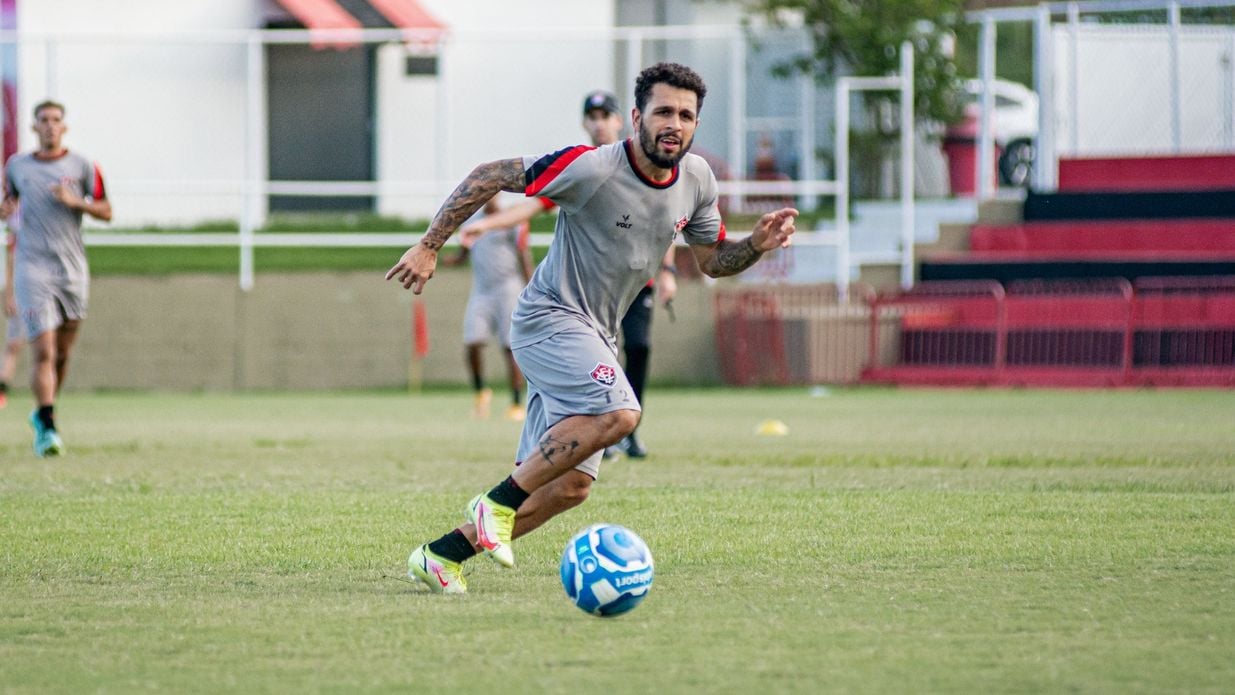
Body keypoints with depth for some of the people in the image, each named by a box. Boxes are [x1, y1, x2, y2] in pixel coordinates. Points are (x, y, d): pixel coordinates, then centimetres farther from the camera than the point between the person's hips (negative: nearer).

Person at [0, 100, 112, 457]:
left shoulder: (82, 166, 6)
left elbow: (106, 212, 5)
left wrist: (76, 202, -12)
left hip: (72, 269, 2)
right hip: (32, 268, -2)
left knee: (62, 352, 8)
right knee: (43, 350, -15)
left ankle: (42, 413, 30)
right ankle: (47, 427, -19)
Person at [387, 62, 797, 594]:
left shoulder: (696, 180, 1)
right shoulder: (591, 169, -20)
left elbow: (712, 261, 14)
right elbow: (489, 177, -15)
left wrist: (756, 245, -7)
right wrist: (428, 246, -18)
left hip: (594, 338, 8)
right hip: (549, 317, -8)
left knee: (570, 485, 5)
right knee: (617, 413, -32)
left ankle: (441, 556, 15)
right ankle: (497, 504, -19)